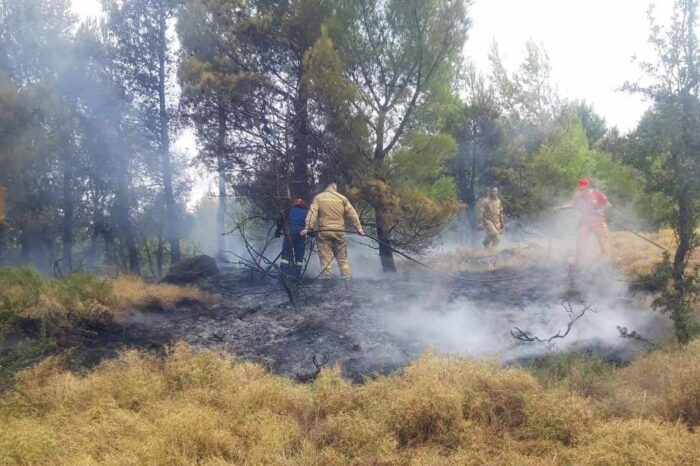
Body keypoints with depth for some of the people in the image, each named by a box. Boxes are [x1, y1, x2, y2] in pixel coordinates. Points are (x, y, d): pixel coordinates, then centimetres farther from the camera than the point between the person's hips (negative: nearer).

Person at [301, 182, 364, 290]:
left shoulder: (318, 198, 5)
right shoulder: (342, 198, 8)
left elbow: (312, 213, -6)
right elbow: (352, 214, 6)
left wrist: (307, 228, -12)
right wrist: (358, 228, 8)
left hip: (324, 232, -2)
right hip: (339, 232, 2)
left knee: (325, 258, 0)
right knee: (343, 258, 10)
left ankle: (326, 286, -3)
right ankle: (349, 286, 7)